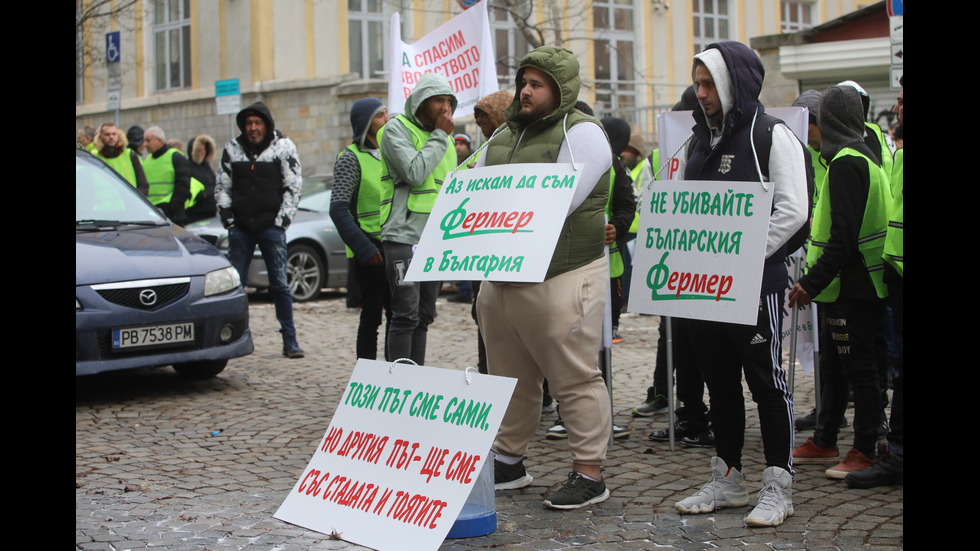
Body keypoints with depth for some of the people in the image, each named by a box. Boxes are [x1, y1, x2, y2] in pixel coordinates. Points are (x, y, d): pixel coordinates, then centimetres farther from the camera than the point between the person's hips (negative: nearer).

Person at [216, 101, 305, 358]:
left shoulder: (284, 147, 1)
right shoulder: (232, 149, 9)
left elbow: (293, 186, 0)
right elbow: (222, 186, 14)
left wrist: (282, 220, -7)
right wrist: (227, 217, 4)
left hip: (271, 227, -3)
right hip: (240, 228, 3)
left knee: (280, 284, -2)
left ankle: (290, 341, 3)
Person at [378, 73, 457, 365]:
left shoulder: (445, 139, 19)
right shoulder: (397, 129, -3)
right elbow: (414, 172, -18)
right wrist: (440, 135, -9)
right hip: (404, 238, -7)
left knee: (424, 316, 9)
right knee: (406, 315, -10)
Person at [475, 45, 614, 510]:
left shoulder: (581, 133, -8)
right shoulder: (503, 136, 18)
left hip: (560, 278, -8)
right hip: (500, 277, 8)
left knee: (575, 379, -3)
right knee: (510, 378, 16)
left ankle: (589, 474, 3)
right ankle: (508, 462, 28)